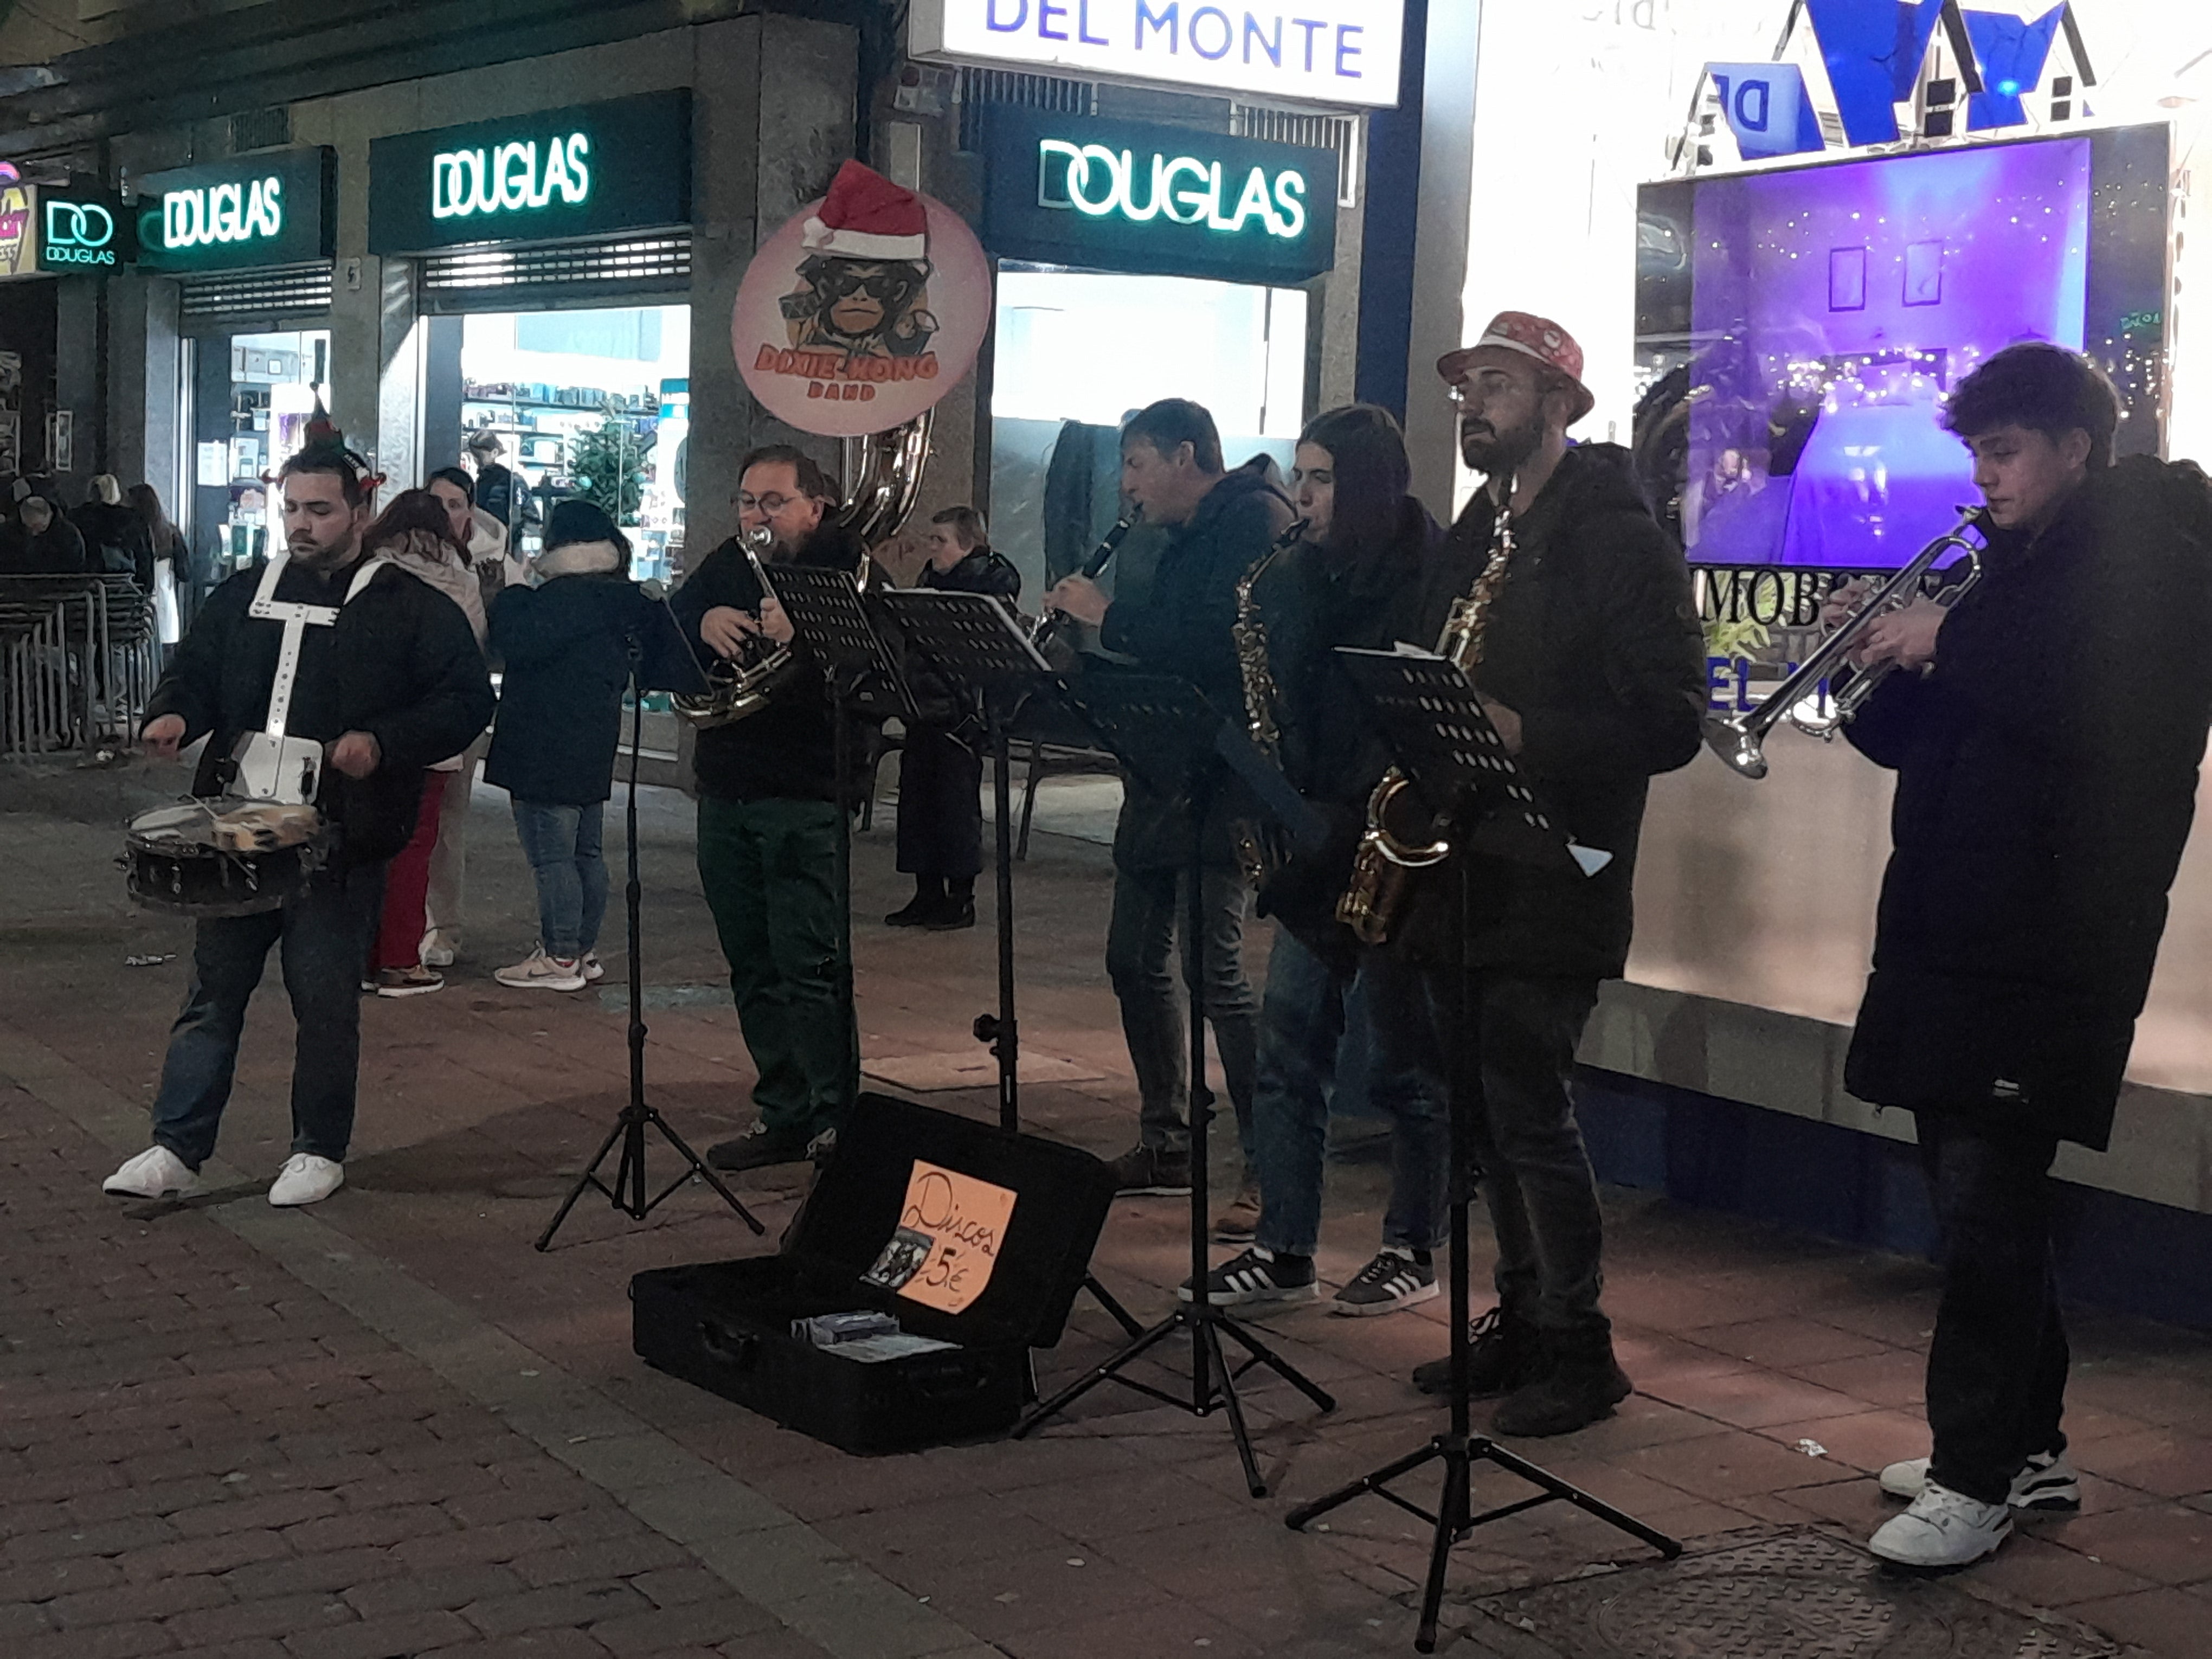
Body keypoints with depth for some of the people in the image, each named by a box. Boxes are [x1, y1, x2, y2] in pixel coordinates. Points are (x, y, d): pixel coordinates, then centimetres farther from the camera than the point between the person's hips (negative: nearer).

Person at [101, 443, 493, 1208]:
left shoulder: (412, 608, 0)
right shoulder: (244, 595, 13)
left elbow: (467, 702, -3)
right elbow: (193, 672, 19)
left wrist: (383, 744, -16)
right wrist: (173, 714, -4)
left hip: (342, 842, -4)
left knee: (325, 999, 4)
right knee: (213, 990, 7)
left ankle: (320, 1150, 18)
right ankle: (176, 1149, 13)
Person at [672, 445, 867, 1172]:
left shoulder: (845, 567, -5)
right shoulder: (726, 566, 14)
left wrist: (802, 637, -32)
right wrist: (701, 622, -13)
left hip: (806, 796, -7)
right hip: (725, 791, 7)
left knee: (809, 966, -8)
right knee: (753, 966, 12)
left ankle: (832, 1123, 0)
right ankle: (783, 1114, 21)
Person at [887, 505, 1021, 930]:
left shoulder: (992, 582, -8)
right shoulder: (930, 581, 15)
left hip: (963, 708, -8)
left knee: (957, 797, -3)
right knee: (917, 793, 8)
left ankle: (961, 899, 7)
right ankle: (928, 894, 17)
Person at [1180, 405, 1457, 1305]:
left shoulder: (1426, 581, -11)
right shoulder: (1298, 578, 11)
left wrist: (1347, 821, -19)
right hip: (1314, 848, 7)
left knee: (1405, 1060, 4)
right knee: (1287, 1047, 7)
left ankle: (1414, 1253, 16)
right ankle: (1281, 1250, 14)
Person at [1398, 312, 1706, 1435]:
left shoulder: (1620, 542, -9)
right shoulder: (1473, 538, 16)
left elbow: (1671, 724, -15)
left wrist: (1525, 738, -24)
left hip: (1553, 883, -8)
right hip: (1466, 869, 8)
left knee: (1527, 1110, -7)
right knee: (1489, 1109, 12)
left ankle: (1579, 1353, 5)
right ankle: (1523, 1316, 25)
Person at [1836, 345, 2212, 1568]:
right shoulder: (2012, 564, 19)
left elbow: (2108, 710, -24)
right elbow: (1924, 740, 20)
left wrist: (1949, 646, -18)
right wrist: (1879, 663, 1)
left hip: (2047, 946, -9)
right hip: (1952, 934, 9)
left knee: (1985, 1203, -9)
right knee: (1975, 1194, 13)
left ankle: (1975, 1479, -1)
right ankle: (2029, 1446, 25)